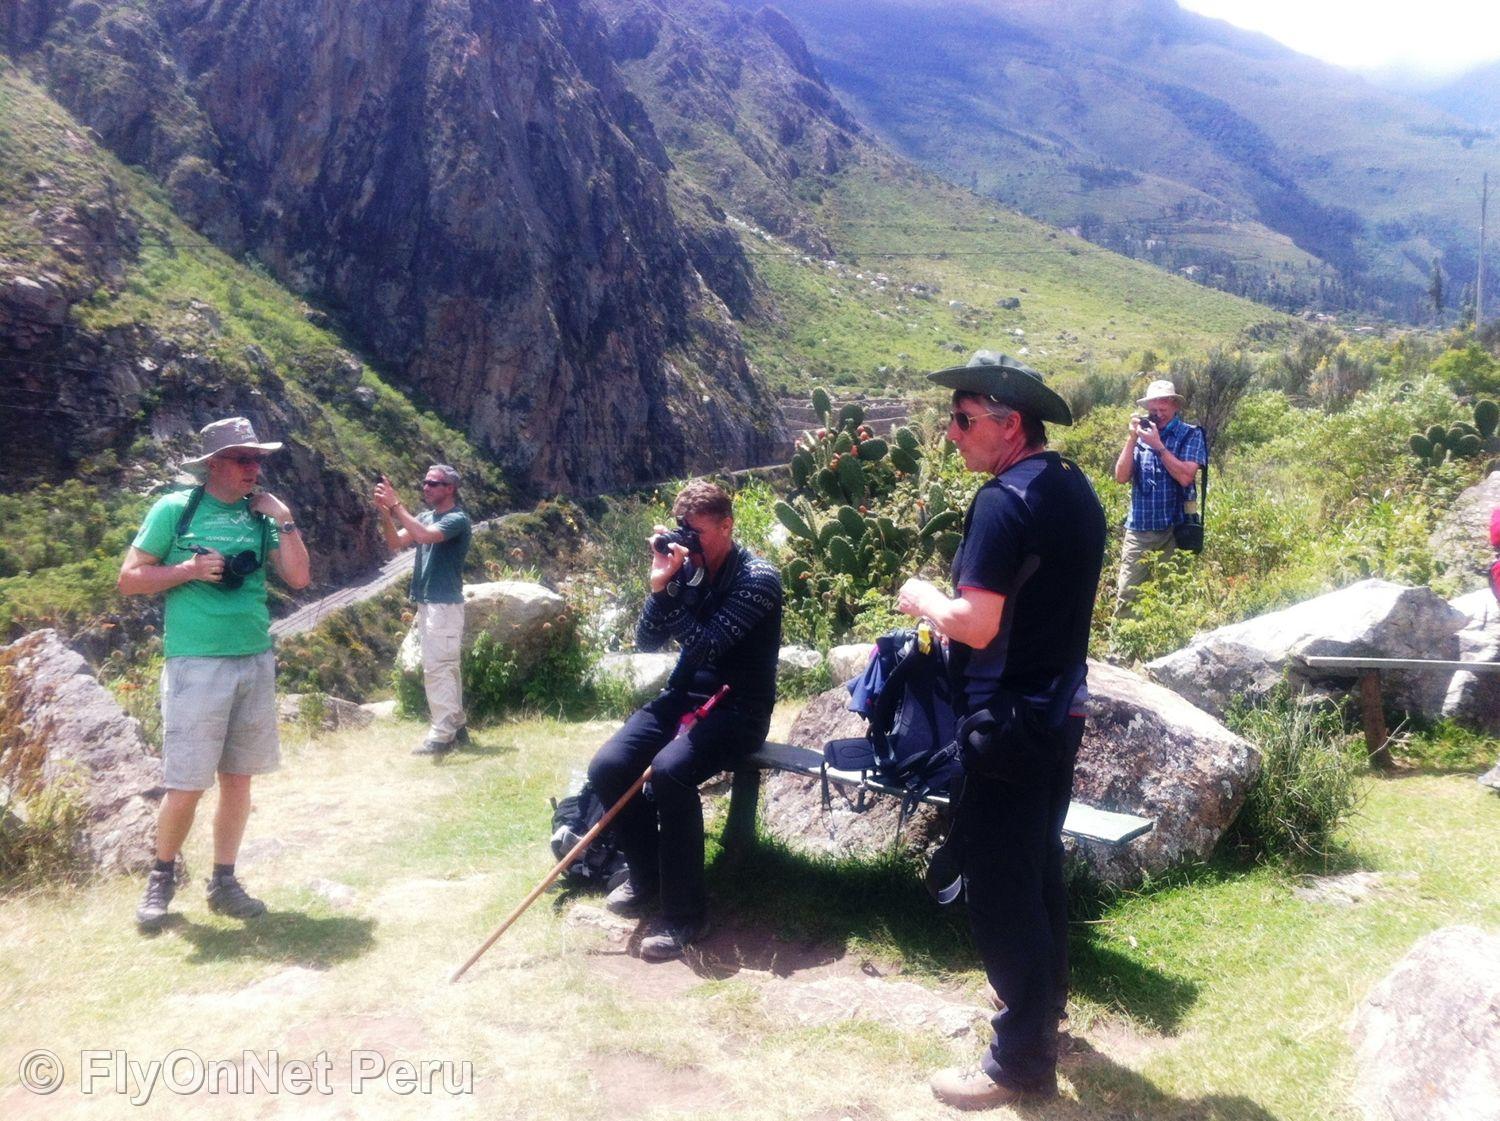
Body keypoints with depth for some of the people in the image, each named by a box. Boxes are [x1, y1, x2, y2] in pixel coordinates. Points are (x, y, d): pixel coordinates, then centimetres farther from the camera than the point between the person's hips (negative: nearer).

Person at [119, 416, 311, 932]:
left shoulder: (260, 516, 10)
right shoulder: (174, 510, -2)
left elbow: (298, 577, 4)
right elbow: (129, 578, -1)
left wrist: (284, 520, -1)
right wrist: (189, 569, -14)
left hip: (256, 663, 5)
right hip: (196, 665, -4)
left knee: (238, 778, 10)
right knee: (186, 785, -2)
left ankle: (223, 882, 22)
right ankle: (162, 878, 21)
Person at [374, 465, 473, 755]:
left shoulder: (457, 519, -11)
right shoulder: (426, 516, 14)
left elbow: (424, 535, -28)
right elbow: (396, 542, 4)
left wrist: (395, 506, -26)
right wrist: (384, 512, -11)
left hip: (444, 605, -9)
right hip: (427, 603, 9)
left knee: (437, 668, -9)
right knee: (446, 667, 13)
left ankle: (441, 736, -7)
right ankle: (456, 726, 20)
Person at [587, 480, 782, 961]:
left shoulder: (758, 578, -14)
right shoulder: (686, 567, 4)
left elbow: (705, 645, -24)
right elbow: (646, 642, 3)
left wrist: (673, 591, -21)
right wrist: (659, 585, -12)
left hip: (737, 707, -6)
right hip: (684, 696, 7)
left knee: (669, 772, -33)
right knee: (607, 767, -14)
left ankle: (686, 912, -17)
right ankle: (647, 877, 10)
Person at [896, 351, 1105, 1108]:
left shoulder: (1004, 501, -22)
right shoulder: (1076, 491, 7)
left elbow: (977, 625, -26)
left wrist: (922, 599, -8)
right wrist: (950, 611, 14)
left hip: (1007, 721, -10)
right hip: (1060, 709, 10)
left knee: (999, 888, 3)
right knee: (1040, 866, 24)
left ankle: (1023, 1059, 15)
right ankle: (1042, 995, 42)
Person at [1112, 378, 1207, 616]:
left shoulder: (1191, 434, 0)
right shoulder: (1142, 433, 10)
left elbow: (1185, 477, -14)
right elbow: (1121, 477, 1)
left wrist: (1158, 445, -14)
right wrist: (1132, 438, -7)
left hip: (1174, 529, -2)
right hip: (1138, 529, 2)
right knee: (1126, 596, -3)